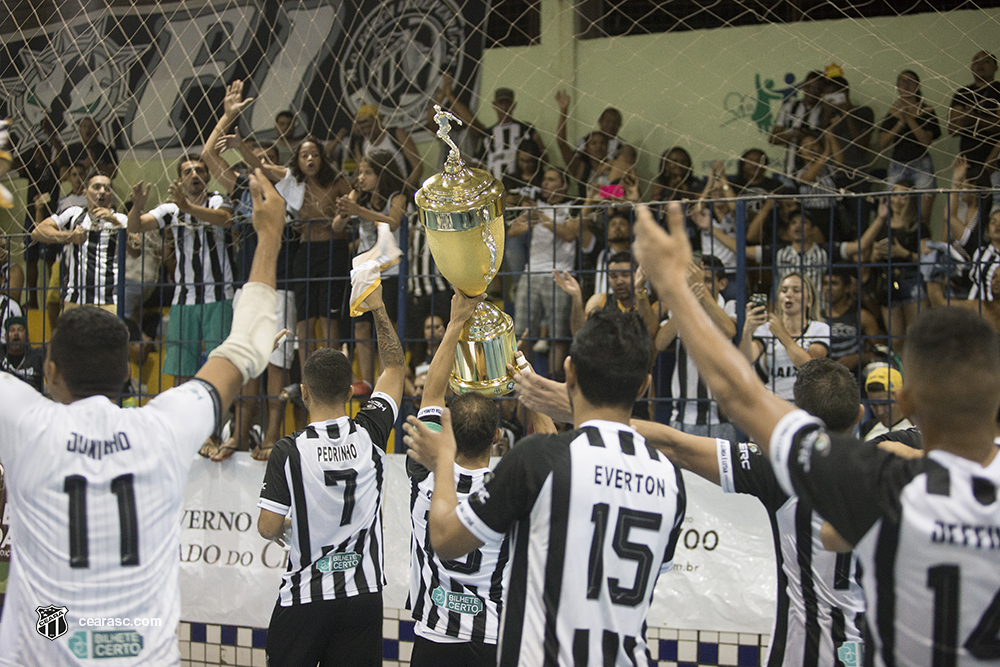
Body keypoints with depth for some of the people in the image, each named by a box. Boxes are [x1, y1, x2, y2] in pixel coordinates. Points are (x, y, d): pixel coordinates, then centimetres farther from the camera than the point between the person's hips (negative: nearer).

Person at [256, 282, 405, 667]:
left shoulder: (288, 451, -12)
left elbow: (268, 528, -11)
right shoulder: (369, 434, -3)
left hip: (304, 596, -2)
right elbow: (395, 368, 12)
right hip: (362, 595, 2)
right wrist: (377, 307, 14)